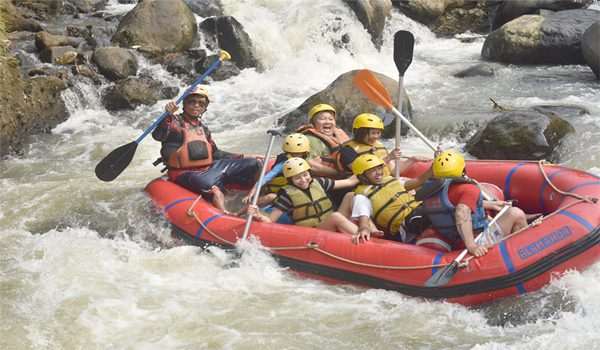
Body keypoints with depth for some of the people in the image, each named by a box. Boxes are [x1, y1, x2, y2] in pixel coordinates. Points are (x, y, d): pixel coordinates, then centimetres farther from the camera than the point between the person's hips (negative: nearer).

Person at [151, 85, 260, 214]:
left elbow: (215, 153, 24)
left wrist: (242, 157, 18)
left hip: (209, 168, 8)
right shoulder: (175, 122, -3)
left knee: (252, 164, -2)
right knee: (212, 186, -39)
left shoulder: (202, 128, 18)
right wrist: (167, 115, -37)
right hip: (186, 173, -7)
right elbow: (158, 136, -22)